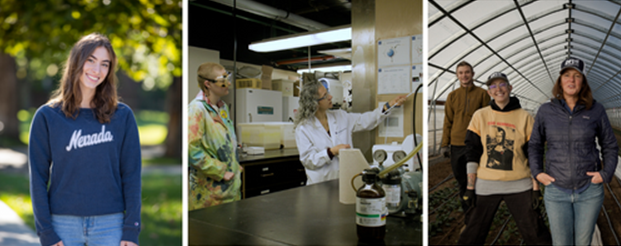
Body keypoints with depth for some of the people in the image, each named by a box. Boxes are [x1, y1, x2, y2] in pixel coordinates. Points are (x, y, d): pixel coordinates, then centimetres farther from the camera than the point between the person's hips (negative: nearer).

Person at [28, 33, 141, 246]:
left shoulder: (122, 116, 0)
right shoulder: (47, 116, 1)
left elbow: (131, 175, 0)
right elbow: (38, 177, 2)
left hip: (109, 224, 0)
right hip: (63, 223, 1)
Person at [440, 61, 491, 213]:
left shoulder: (482, 94, 3)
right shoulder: (452, 96, 9)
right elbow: (448, 121, 9)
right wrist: (445, 144, 4)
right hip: (456, 145, 2)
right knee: (461, 179, 10)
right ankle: (467, 211, 25)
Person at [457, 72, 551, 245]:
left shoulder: (524, 117, 3)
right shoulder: (480, 116, 4)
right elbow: (472, 153, 3)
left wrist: (536, 188, -1)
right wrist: (470, 186, -1)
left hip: (519, 185, 0)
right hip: (485, 186, 1)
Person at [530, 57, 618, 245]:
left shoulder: (596, 110, 0)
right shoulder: (546, 111, -1)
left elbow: (610, 145, 9)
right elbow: (535, 144, 9)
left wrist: (606, 173, -3)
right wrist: (536, 172, -3)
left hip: (589, 190, 0)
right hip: (556, 190, 0)